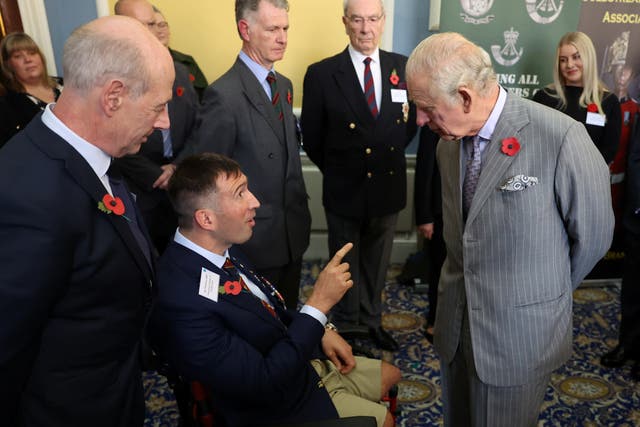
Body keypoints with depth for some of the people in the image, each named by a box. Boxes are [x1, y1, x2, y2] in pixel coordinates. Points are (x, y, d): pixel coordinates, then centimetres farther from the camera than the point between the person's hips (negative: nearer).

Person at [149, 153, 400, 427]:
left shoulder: (218, 250, -9)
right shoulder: (184, 303, -36)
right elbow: (265, 384, -31)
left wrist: (321, 331, -2)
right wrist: (319, 302, -31)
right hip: (286, 404, -7)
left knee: (391, 375, 19)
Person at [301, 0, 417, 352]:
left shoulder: (403, 68, -2)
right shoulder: (321, 73, -11)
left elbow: (411, 120, 10)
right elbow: (312, 137, -3)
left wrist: (389, 158, 6)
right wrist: (336, 171, 3)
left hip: (388, 187, 3)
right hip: (344, 190, -2)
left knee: (377, 263, 19)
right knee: (345, 266, 15)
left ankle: (372, 320, 40)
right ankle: (347, 327, 35)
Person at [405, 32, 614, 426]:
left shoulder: (562, 137, -20)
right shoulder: (449, 143, 0)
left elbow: (593, 234, -8)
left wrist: (546, 291, 5)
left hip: (520, 332, -5)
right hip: (455, 321, 6)